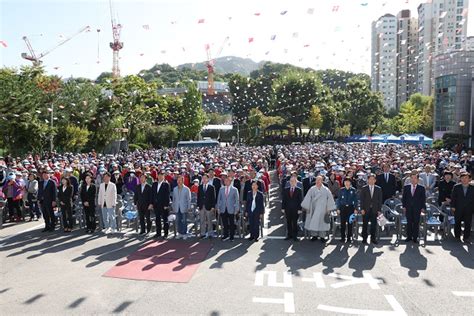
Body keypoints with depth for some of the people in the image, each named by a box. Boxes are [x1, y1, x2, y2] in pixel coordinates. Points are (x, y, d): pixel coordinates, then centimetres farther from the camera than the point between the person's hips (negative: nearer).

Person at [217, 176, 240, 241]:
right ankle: (226, 235, 18)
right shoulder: (221, 189, 7)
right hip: (223, 209, 2)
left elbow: (237, 200, 1)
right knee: (225, 223, 6)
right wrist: (218, 208, 5)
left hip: (231, 209, -2)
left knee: (232, 224, 5)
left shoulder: (234, 189, 0)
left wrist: (236, 209, -3)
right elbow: (219, 199, 11)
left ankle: (231, 236, 16)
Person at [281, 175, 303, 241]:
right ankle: (289, 235, 16)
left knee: (295, 223, 5)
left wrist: (299, 209, -9)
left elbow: (300, 200, -3)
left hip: (295, 210, -3)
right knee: (288, 223, 7)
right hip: (287, 209, 3)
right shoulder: (286, 190, 8)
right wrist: (283, 208, 1)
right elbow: (283, 200, 7)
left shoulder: (299, 190, 0)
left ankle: (295, 236, 13)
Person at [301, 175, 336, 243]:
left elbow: (330, 199, 1)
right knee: (313, 222, 3)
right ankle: (314, 235, 16)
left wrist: (329, 209, -3)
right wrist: (306, 207, 2)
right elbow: (307, 198, 4)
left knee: (321, 221, 1)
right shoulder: (312, 189, 2)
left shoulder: (326, 190, -1)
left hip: (322, 209, -1)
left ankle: (322, 236, 11)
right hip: (313, 208, 2)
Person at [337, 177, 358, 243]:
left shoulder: (353, 190, 1)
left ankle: (349, 238, 13)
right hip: (343, 207, 0)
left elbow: (355, 200, 3)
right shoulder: (341, 190, 3)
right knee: (343, 223, 2)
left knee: (350, 223, 4)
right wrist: (338, 208, 0)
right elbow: (339, 199, 5)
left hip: (350, 207, 0)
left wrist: (355, 208, -4)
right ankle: (343, 237, 11)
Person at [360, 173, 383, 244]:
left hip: (374, 210, 1)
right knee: (365, 225, 2)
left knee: (374, 225, 4)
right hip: (366, 210, -1)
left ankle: (373, 238, 15)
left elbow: (380, 200, 7)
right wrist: (362, 209, -6)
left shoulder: (378, 189, 8)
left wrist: (379, 210, 1)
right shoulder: (364, 188, 4)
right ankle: (364, 239, 10)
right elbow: (362, 199, 1)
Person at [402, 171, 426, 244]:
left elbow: (423, 199, 4)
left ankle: (415, 238, 9)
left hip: (417, 209, -1)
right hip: (408, 208, 1)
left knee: (416, 223, 1)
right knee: (409, 222, 6)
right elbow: (403, 197, 9)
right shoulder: (406, 187, 7)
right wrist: (404, 206, 2)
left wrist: (423, 208, -3)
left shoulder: (421, 188, 3)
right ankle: (409, 236, 15)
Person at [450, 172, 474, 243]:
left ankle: (466, 237, 13)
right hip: (458, 209, 0)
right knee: (457, 223, 10)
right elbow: (453, 197, 1)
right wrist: (453, 206, -5)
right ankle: (457, 236, 23)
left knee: (468, 224, 2)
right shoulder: (456, 187, 0)